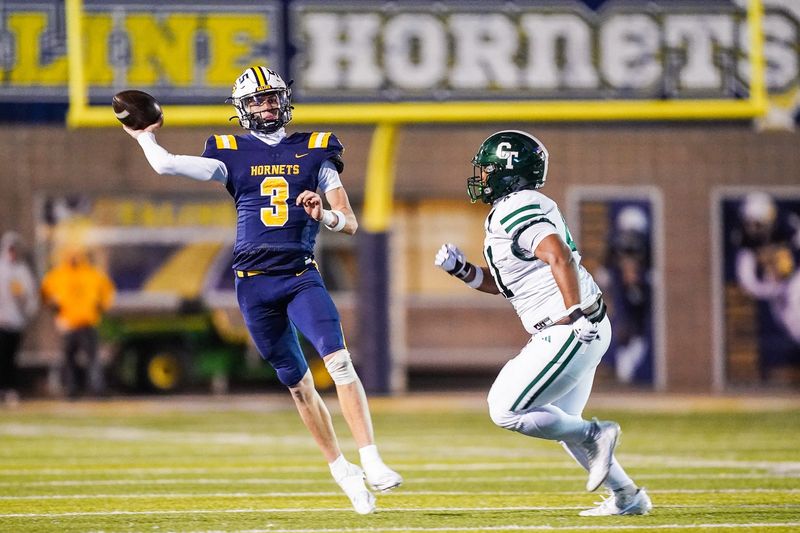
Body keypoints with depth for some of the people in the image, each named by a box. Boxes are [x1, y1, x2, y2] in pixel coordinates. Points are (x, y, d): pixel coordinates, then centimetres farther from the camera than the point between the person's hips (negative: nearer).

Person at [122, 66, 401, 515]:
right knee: (298, 383, 6)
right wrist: (144, 135, 17)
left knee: (339, 361, -22)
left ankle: (371, 461, -26)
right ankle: (341, 469, 19)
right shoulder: (233, 154, 7)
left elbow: (350, 223, 3)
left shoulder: (315, 151, 7)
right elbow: (165, 164, -1)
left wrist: (326, 216, -19)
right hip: (255, 282, 1)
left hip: (302, 276, -1)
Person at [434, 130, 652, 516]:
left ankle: (594, 436, -1)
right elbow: (502, 283, 25)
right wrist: (460, 269, 11)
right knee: (560, 422, 20)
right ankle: (627, 497, 23)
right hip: (582, 332, 10)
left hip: (572, 331, -10)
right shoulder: (513, 211, 17)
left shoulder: (516, 212, -15)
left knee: (506, 411, -7)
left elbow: (559, 257, -28)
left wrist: (575, 316, -27)